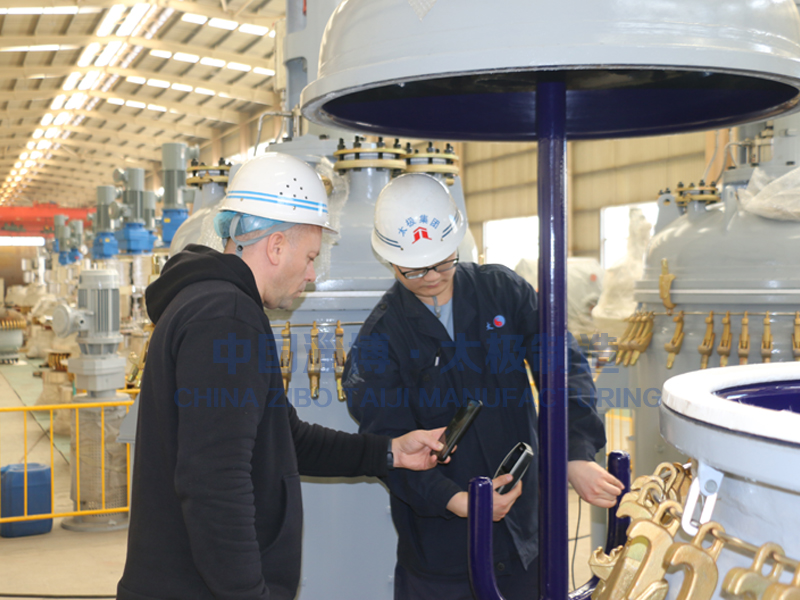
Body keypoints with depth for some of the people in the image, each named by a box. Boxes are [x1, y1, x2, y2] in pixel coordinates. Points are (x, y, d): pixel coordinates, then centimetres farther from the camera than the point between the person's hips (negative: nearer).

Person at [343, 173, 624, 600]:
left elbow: (563, 366, -6)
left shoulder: (503, 290, 0)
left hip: (524, 514, 2)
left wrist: (577, 453, -22)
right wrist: (451, 499, -26)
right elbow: (389, 443, -11)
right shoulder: (379, 338, -7)